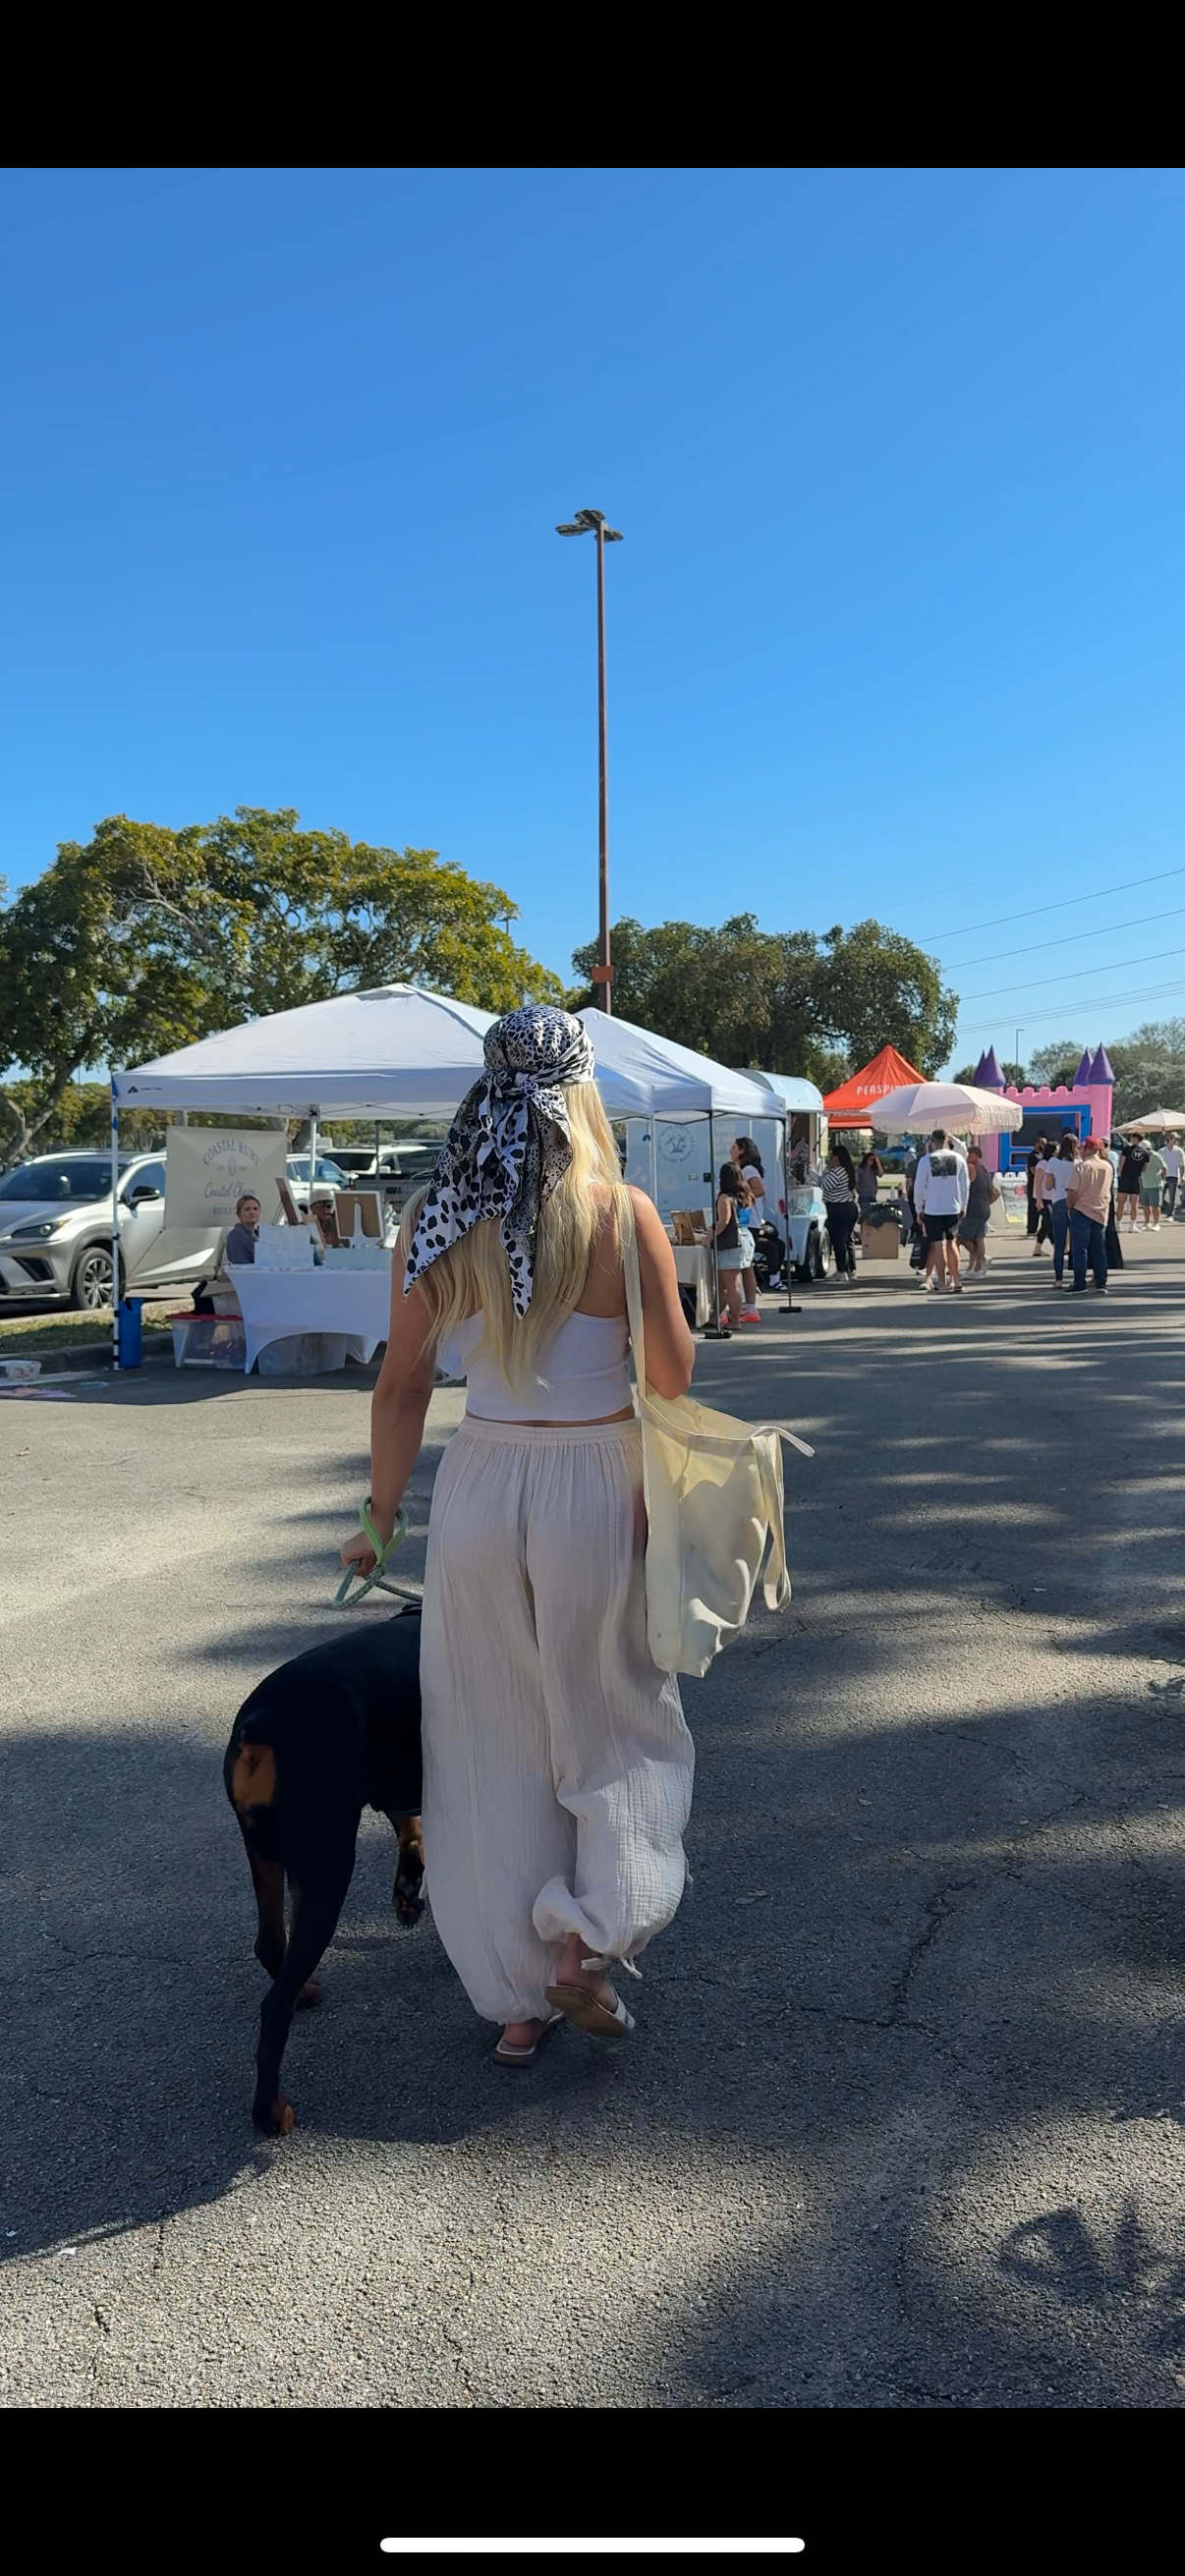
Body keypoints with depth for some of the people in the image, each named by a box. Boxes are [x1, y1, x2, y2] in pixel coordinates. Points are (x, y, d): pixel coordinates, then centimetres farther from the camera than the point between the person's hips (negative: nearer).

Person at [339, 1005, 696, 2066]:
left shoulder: (432, 1222, -3)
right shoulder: (623, 1214, -12)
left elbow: (403, 1383, 1)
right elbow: (674, 1375, -8)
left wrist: (382, 1514, 12)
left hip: (480, 1485, 3)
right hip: (594, 1489, -2)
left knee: (496, 1746, 15)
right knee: (617, 1729, 19)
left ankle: (518, 1997, 26)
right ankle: (587, 1935, 7)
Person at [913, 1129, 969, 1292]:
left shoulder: (926, 1160, -7)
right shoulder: (959, 1159, 1)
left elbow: (919, 1186, -5)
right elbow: (965, 1185, 5)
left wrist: (919, 1208, 5)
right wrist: (963, 1206, 15)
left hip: (932, 1209, -3)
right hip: (954, 1208, 3)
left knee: (938, 1244, 2)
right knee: (951, 1243, 14)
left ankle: (942, 1282, 3)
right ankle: (955, 1279, 12)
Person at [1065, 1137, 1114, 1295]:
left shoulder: (1080, 1167, -14)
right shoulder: (1108, 1166, 3)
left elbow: (1072, 1193, -15)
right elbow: (1110, 1188, 13)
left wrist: (1069, 1206, -1)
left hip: (1082, 1211, -5)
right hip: (1102, 1213, 5)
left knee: (1080, 1250, 0)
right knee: (1099, 1250, 11)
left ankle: (1080, 1285, 0)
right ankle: (1101, 1284, 11)